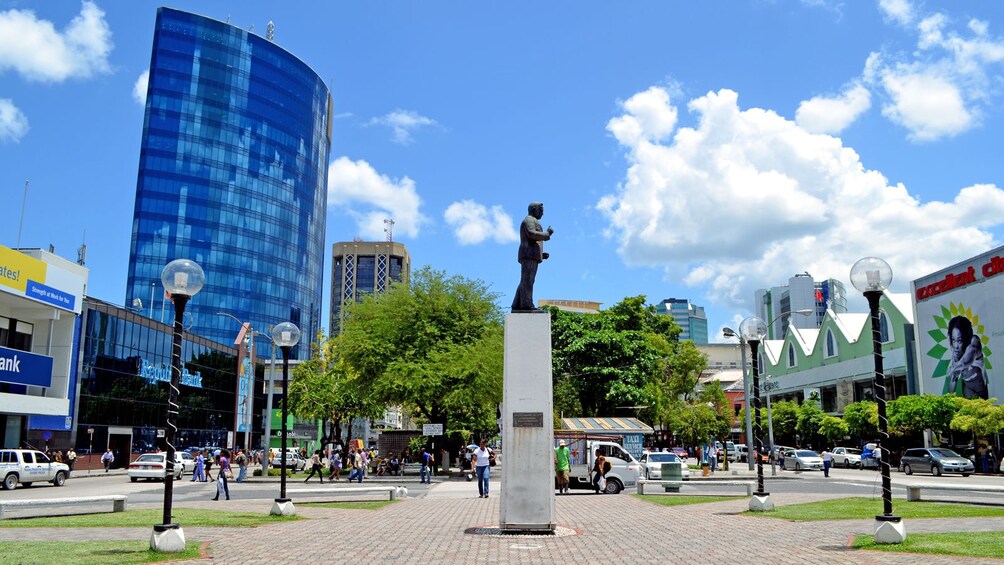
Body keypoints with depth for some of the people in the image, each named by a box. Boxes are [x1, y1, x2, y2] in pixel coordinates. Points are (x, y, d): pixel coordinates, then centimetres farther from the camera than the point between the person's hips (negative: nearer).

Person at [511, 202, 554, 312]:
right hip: (529, 255, -10)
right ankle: (527, 305, -23)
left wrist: (541, 254, 20)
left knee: (525, 282, 4)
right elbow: (532, 234, -20)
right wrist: (547, 234, -11)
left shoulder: (532, 222, 30)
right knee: (527, 280, -16)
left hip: (531, 256, 10)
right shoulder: (529, 220, -1)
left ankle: (517, 306, 1)